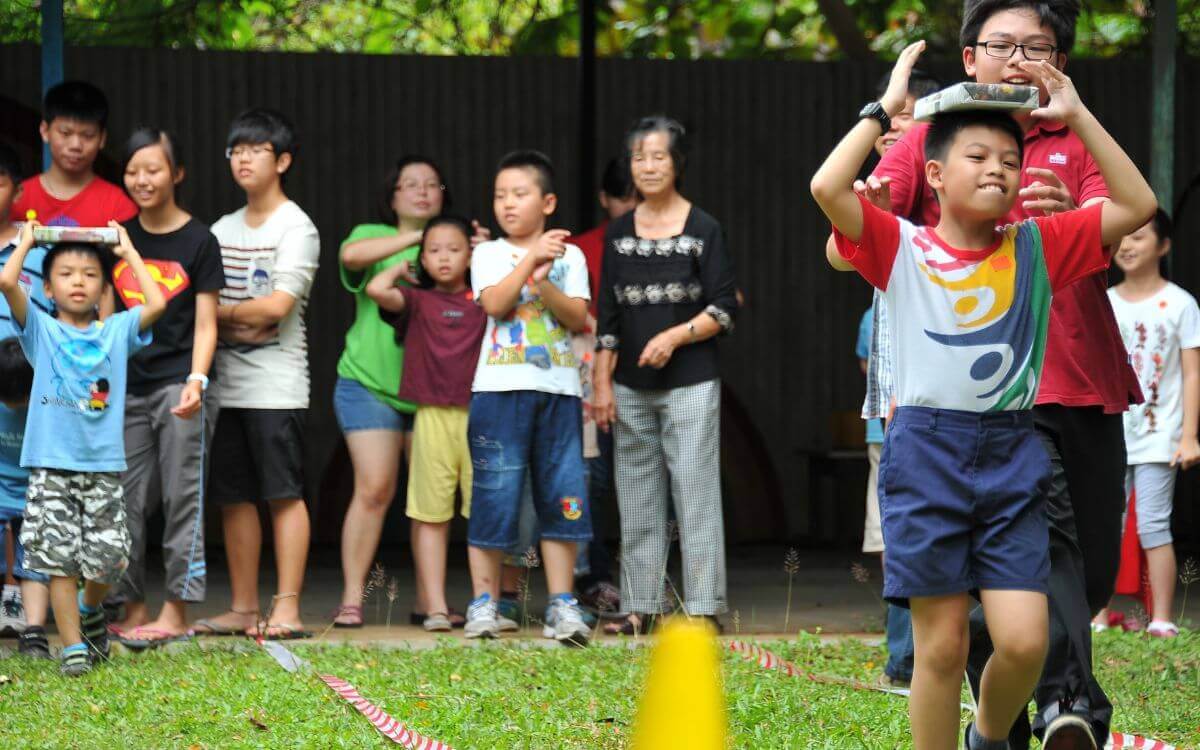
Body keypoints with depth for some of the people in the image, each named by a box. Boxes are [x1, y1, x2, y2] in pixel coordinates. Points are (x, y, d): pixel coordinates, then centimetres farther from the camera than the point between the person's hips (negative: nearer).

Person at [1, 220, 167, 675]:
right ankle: (73, 645, 6)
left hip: (104, 466, 1)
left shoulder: (116, 332, 9)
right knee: (59, 560, -2)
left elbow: (156, 303, -6)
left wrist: (129, 251, 5)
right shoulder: (40, 330, 4)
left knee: (109, 559, 0)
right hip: (51, 465, -1)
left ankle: (89, 608, 31)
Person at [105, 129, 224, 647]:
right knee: (127, 500, 3)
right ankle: (133, 608, 9)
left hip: (179, 385, -4)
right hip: (128, 386, 4)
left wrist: (196, 380, -16)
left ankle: (176, 610, 0)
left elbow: (205, 324, -2)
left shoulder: (198, 241, -1)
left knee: (182, 498, -3)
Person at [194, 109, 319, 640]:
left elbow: (276, 306, -14)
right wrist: (243, 322, -8)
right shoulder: (223, 229, 16)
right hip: (227, 381, 6)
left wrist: (216, 313, -4)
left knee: (283, 493, -7)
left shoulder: (296, 228, -4)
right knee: (233, 496, 7)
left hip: (276, 383, -6)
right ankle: (243, 607, 12)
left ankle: (287, 609, -7)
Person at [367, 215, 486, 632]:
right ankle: (435, 608, 3)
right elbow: (376, 290, -8)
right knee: (432, 517, 1)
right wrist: (402, 268, 8)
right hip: (432, 416, 0)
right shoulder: (417, 301, 6)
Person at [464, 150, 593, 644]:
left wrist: (544, 286, -16)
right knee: (493, 493, -4)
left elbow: (578, 319, -2)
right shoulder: (489, 254, 7)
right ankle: (484, 603, 4)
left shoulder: (569, 256, 11)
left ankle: (562, 604, 5)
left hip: (558, 389, 2)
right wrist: (531, 258, -13)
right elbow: (495, 304, -11)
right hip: (500, 387, -1)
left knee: (562, 495, 0)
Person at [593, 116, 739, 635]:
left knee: (695, 493, -7)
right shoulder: (619, 234, 11)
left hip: (690, 383, -4)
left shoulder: (703, 230, 0)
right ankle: (640, 607, 9)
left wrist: (675, 336, -16)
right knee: (637, 500, 5)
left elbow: (724, 309, -3)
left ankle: (703, 607, -6)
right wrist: (602, 384, 6)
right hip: (632, 388, 4)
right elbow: (607, 316, 11)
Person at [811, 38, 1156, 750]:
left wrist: (1077, 116, -2)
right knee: (942, 644, 0)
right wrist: (885, 108, -10)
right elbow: (828, 188, -17)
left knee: (1025, 641, -6)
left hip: (1013, 456, 2)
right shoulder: (902, 247, -1)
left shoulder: (1038, 247, 6)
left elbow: (1138, 204, 1)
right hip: (927, 451, -2)